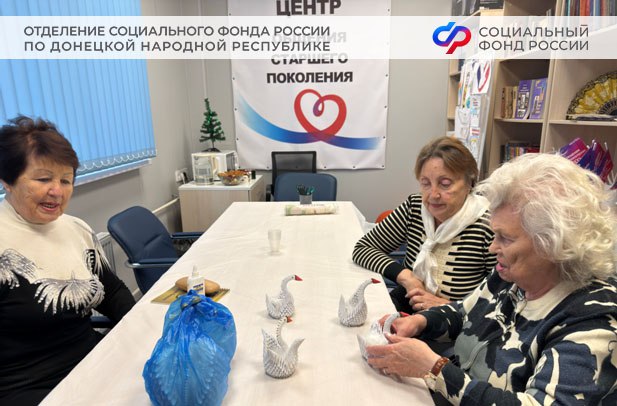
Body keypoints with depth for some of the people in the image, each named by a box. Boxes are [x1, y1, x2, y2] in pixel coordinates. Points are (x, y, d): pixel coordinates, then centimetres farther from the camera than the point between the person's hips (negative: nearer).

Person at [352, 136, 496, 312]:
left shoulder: (490, 227, -18)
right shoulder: (414, 207, -4)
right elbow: (362, 248, 0)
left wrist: (448, 307, -19)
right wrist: (405, 276, -13)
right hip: (404, 306, 4)